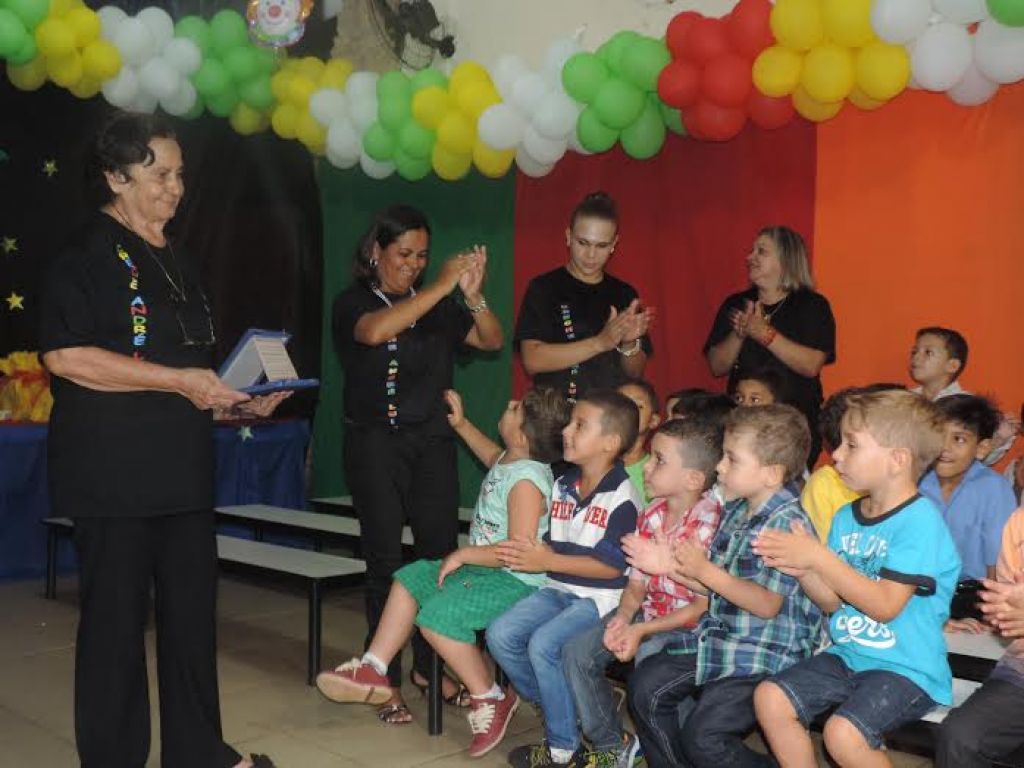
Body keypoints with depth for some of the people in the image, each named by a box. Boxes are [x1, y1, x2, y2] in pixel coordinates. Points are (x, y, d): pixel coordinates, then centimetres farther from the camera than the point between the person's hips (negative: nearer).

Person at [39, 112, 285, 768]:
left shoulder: (179, 263, 18)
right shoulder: (88, 255, -7)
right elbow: (65, 356, -20)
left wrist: (237, 401, 9)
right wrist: (179, 381, -19)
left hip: (184, 469, 8)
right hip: (114, 474, -8)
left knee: (193, 614, 12)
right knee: (117, 620, 2)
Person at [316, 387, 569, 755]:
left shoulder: (526, 480, -25)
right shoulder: (510, 460, 5)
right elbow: (492, 455, 33)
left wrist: (464, 555, -22)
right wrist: (461, 424, 28)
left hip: (514, 580, -11)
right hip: (484, 567, 11)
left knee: (438, 613, -26)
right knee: (410, 578, 14)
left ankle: (490, 698, -8)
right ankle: (372, 671, 15)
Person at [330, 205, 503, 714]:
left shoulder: (437, 307, 10)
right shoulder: (354, 302, -1)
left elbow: (492, 341, 5)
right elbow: (373, 331, -23)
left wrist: (473, 296, -14)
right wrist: (441, 286, -23)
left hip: (433, 442, 4)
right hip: (376, 443, -3)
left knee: (440, 553, 0)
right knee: (385, 559, -3)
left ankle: (428, 666, 14)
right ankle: (385, 675, 7)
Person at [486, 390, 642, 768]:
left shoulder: (622, 496, -15)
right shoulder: (562, 485, 11)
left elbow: (612, 565, -20)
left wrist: (547, 561, -19)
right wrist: (529, 551, -6)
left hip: (600, 596, -8)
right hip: (559, 588, 8)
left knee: (543, 643, -26)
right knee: (500, 634, -10)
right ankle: (556, 705, 12)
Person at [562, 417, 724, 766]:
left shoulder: (709, 525, -22)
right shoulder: (652, 515, 0)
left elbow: (703, 607, -20)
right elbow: (637, 584, 6)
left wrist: (641, 631, -22)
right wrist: (622, 617, -15)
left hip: (689, 624, -7)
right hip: (647, 612, 7)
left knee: (648, 658, -34)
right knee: (578, 650, -5)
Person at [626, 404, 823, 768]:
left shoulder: (788, 522, -19)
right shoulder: (736, 510, 7)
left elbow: (768, 604, -22)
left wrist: (705, 570, -21)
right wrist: (668, 565, 2)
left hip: (766, 652, -9)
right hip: (720, 636, 9)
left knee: (703, 735, -18)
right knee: (645, 685, 4)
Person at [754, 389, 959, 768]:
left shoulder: (919, 520, -17)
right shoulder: (846, 517, 6)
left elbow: (885, 605, -22)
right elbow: (834, 603, 8)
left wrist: (819, 557, -22)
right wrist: (802, 570, -12)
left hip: (907, 668, -7)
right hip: (848, 655, 7)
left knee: (843, 732, -27)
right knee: (770, 697, -7)